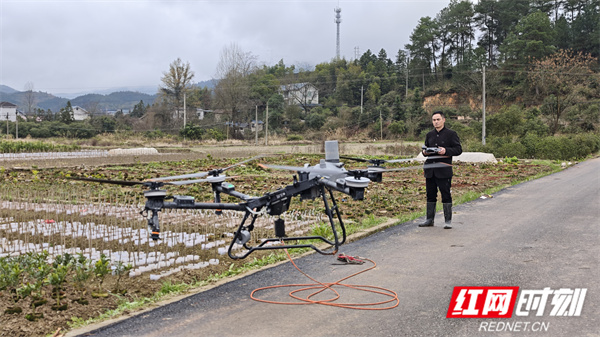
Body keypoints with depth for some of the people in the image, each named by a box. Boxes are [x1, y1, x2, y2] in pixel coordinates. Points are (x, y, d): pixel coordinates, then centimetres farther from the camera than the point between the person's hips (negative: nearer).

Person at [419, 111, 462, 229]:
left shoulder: (451, 134, 0)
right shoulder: (429, 135, 15)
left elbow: (458, 149, -3)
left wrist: (446, 150, -18)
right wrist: (425, 152, 1)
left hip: (444, 170, -5)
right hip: (430, 170, 5)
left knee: (446, 195, -2)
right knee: (430, 195, 9)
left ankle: (448, 220, 7)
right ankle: (429, 220, 17)